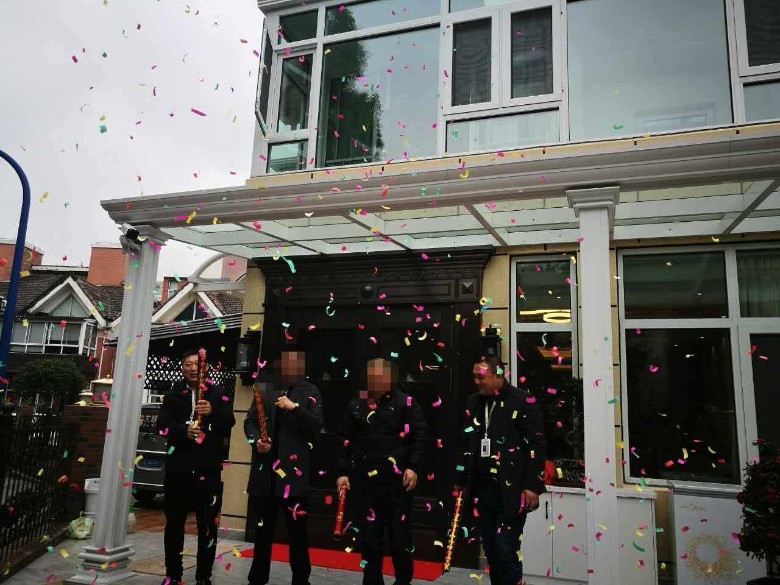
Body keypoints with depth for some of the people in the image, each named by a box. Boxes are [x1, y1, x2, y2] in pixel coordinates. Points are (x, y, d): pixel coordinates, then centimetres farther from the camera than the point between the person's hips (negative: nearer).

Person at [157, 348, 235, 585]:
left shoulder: (217, 394, 5)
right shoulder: (172, 394, 7)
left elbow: (230, 422, -6)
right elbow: (162, 424, -5)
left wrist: (213, 412, -26)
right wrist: (184, 431, -25)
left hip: (208, 470, -1)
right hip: (178, 468, 1)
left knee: (208, 526, 2)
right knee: (174, 523, 12)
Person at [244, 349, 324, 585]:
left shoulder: (310, 392, 2)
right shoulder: (266, 388, 9)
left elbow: (316, 426, -7)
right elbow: (250, 420, 10)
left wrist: (295, 407, -20)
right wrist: (256, 440, -9)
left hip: (294, 469, -2)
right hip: (265, 469, 2)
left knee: (297, 530, 4)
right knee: (263, 529, 14)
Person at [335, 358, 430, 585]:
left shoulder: (406, 403, -2)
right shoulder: (356, 406, 7)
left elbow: (421, 437, -5)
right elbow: (344, 441, 9)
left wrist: (414, 467, -13)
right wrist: (342, 472, 3)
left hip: (398, 481, -2)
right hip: (366, 482, 3)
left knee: (400, 538, 6)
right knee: (369, 538, 10)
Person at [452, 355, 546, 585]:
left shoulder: (522, 402, -8)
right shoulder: (473, 402, 9)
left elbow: (536, 446, -9)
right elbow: (465, 444, 15)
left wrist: (532, 486, -12)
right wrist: (460, 480, 15)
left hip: (511, 490, -5)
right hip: (482, 488, 6)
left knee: (505, 550, -7)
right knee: (491, 550, 12)